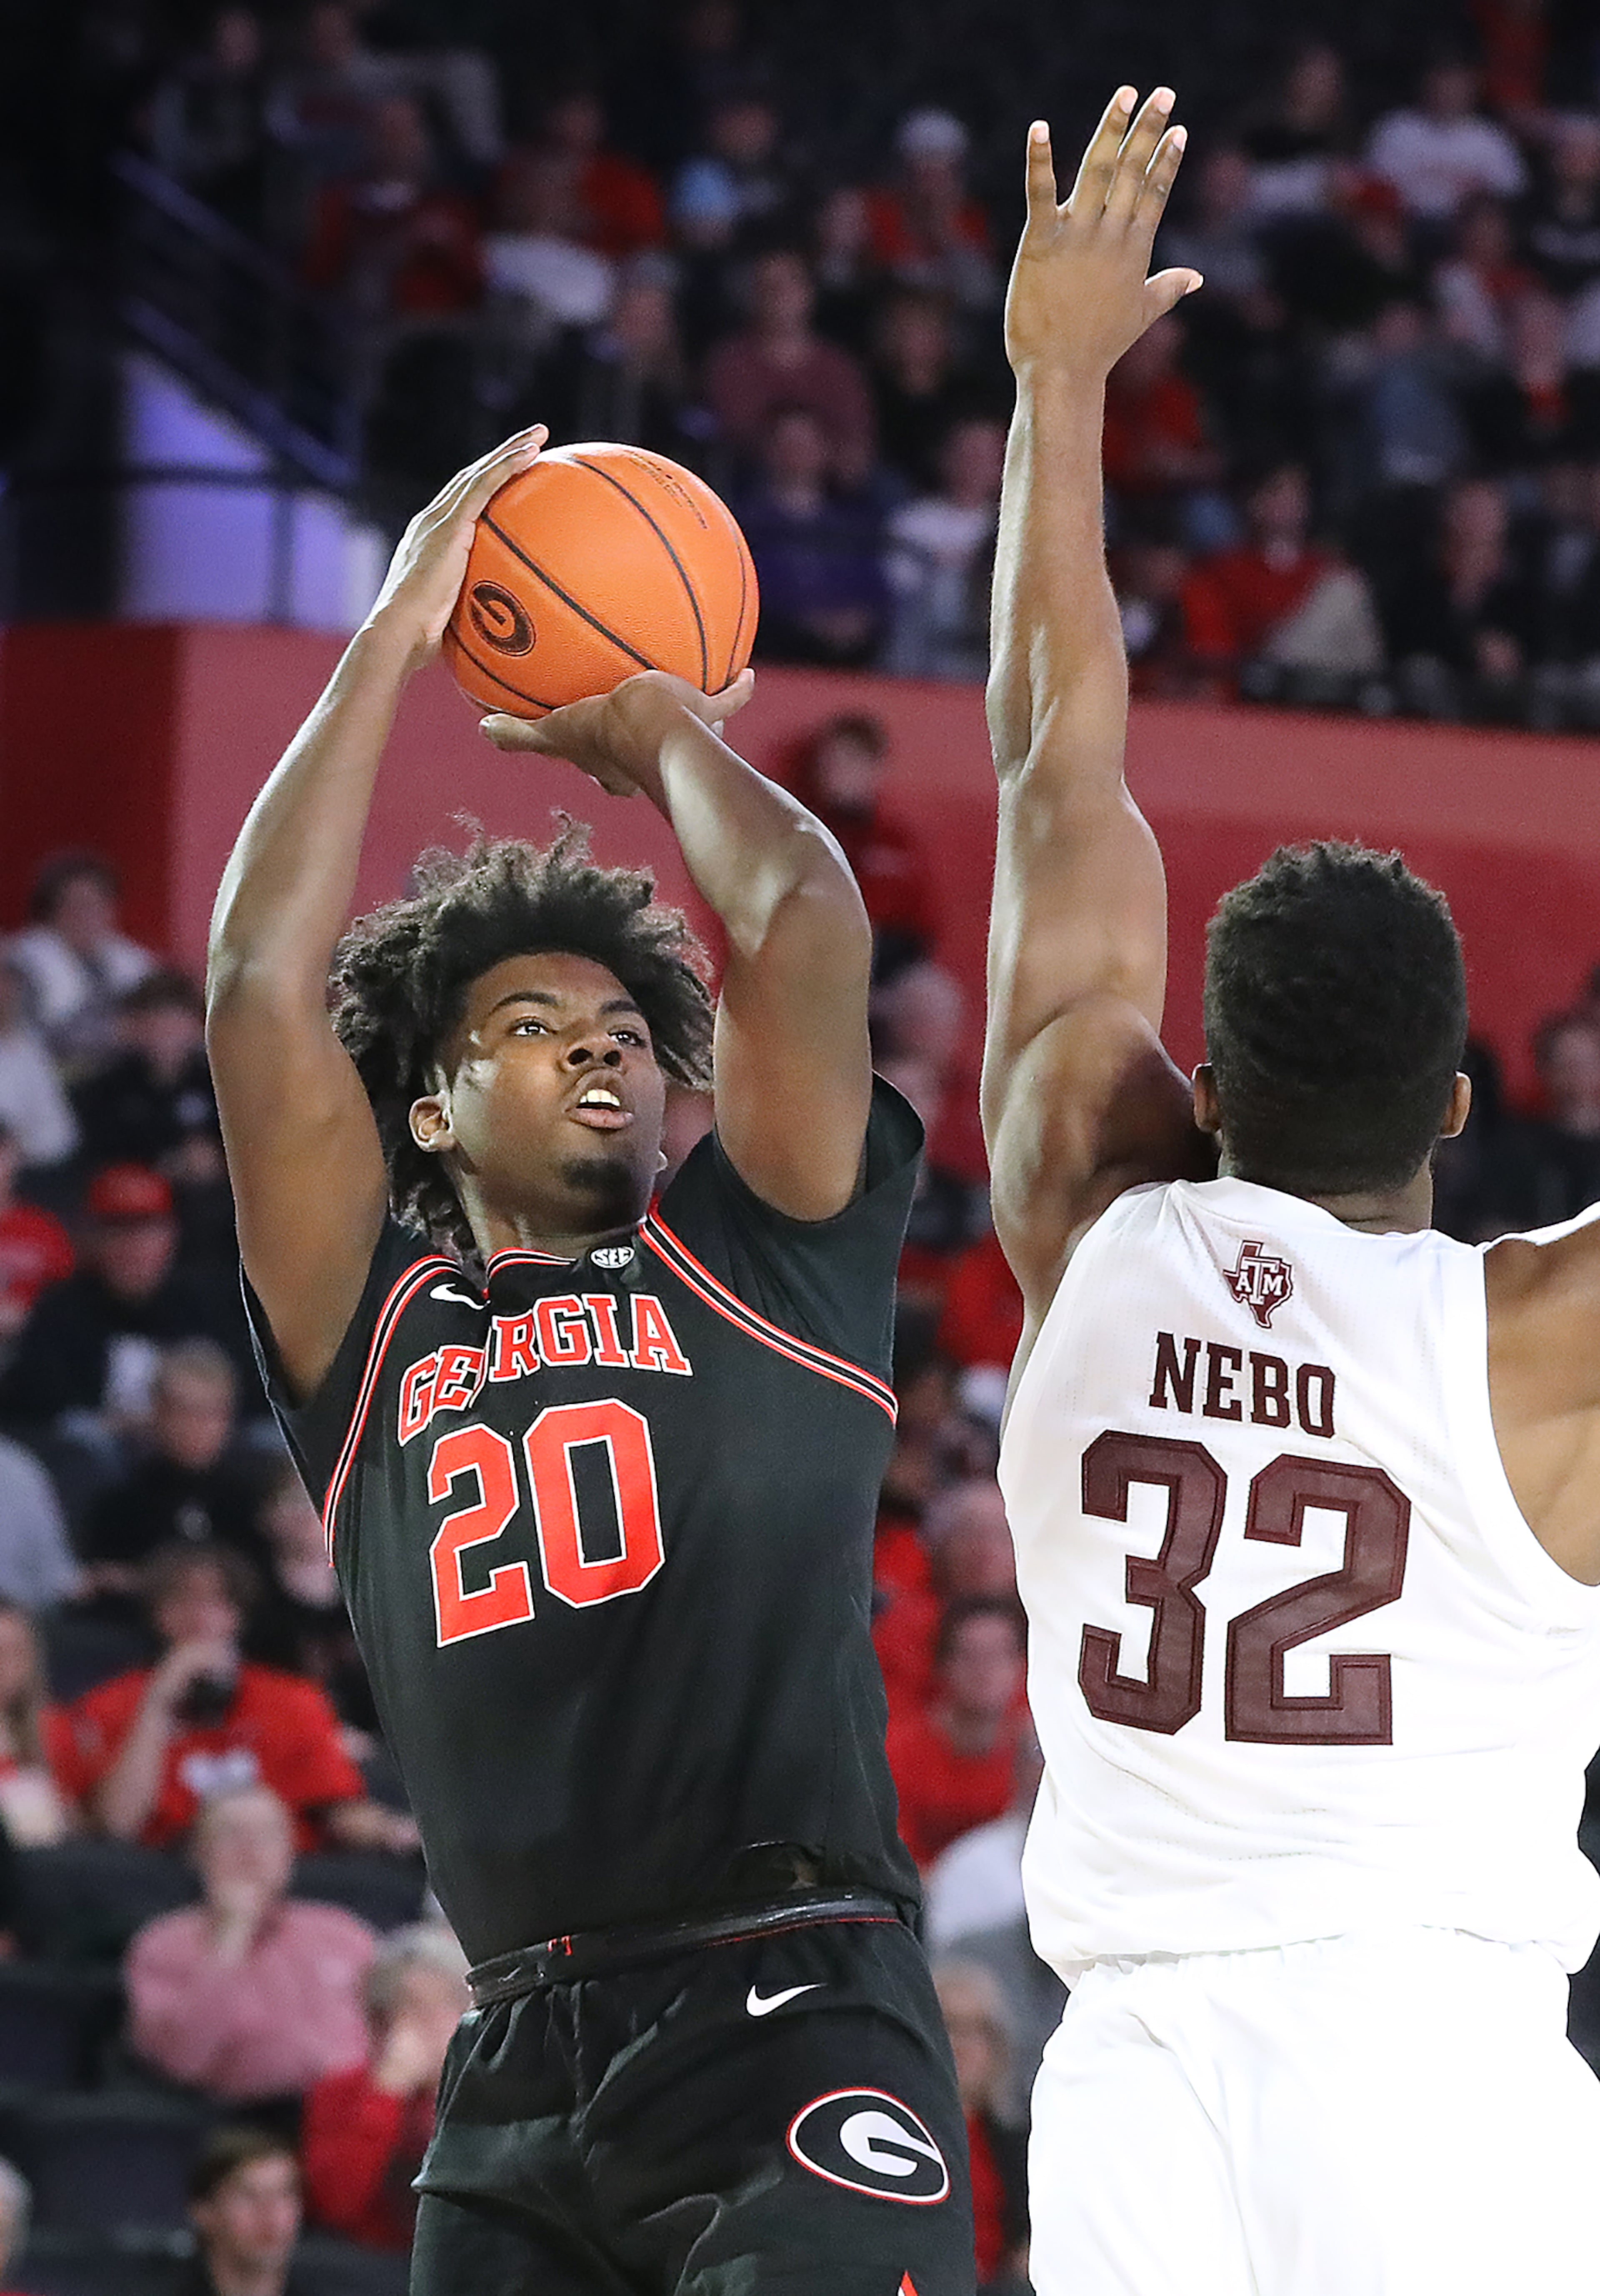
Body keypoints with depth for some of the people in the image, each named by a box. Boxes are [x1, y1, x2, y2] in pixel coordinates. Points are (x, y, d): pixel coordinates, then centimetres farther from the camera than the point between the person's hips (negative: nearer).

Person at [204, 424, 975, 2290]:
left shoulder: (755, 1263, 13)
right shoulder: (372, 1325, 17)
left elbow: (804, 925, 2)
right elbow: (261, 989, 7)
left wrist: (652, 732, 19)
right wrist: (393, 636, 11)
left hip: (793, 2019, -3)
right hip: (516, 2080, 3)